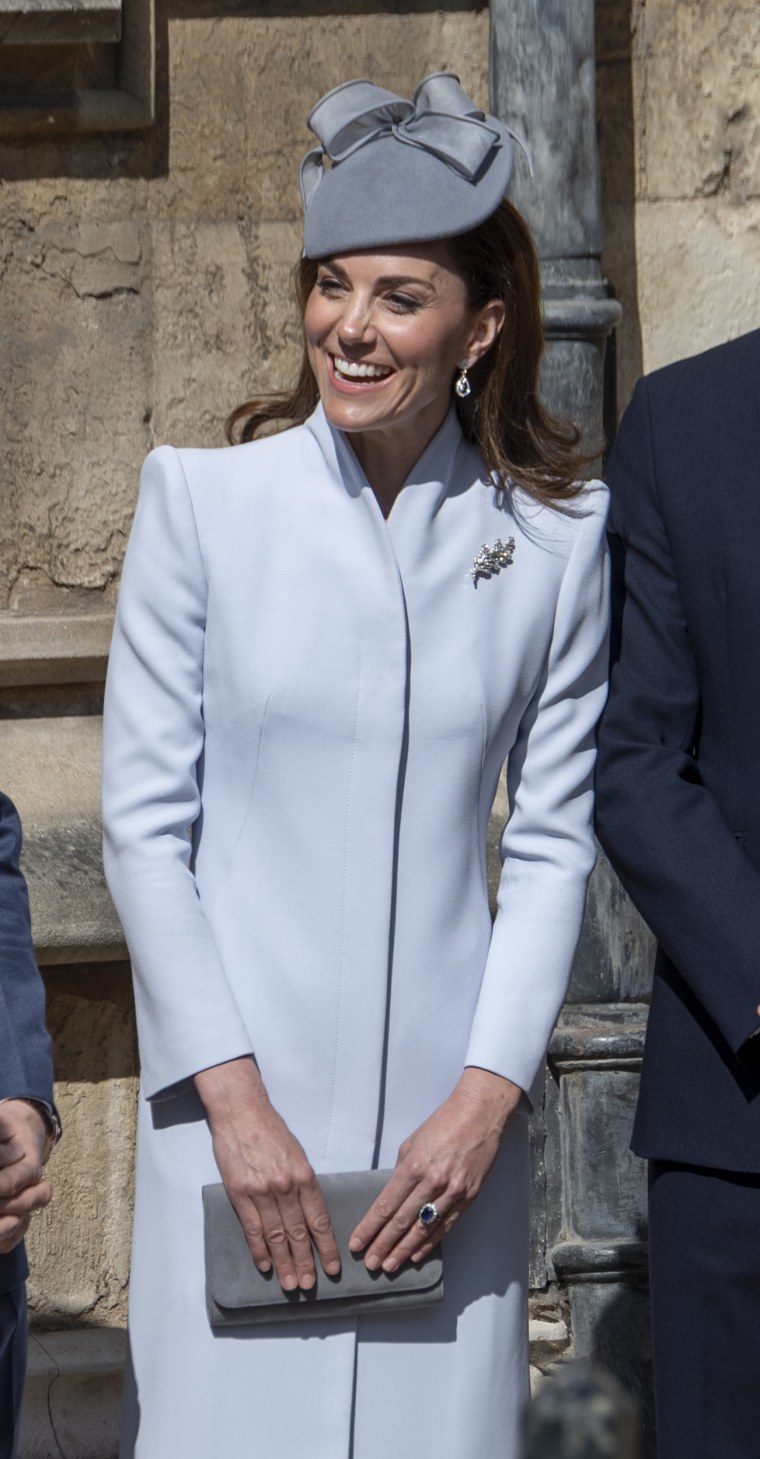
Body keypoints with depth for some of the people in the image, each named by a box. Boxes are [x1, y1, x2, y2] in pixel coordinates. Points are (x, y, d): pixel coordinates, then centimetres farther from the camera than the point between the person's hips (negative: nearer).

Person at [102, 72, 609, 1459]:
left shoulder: (554, 536, 1)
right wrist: (234, 1097, -7)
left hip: (450, 1107, 1)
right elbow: (142, 820, -2)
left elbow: (554, 841, 4)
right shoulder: (202, 498, -2)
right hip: (237, 1089, -1)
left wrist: (488, 1094, -5)